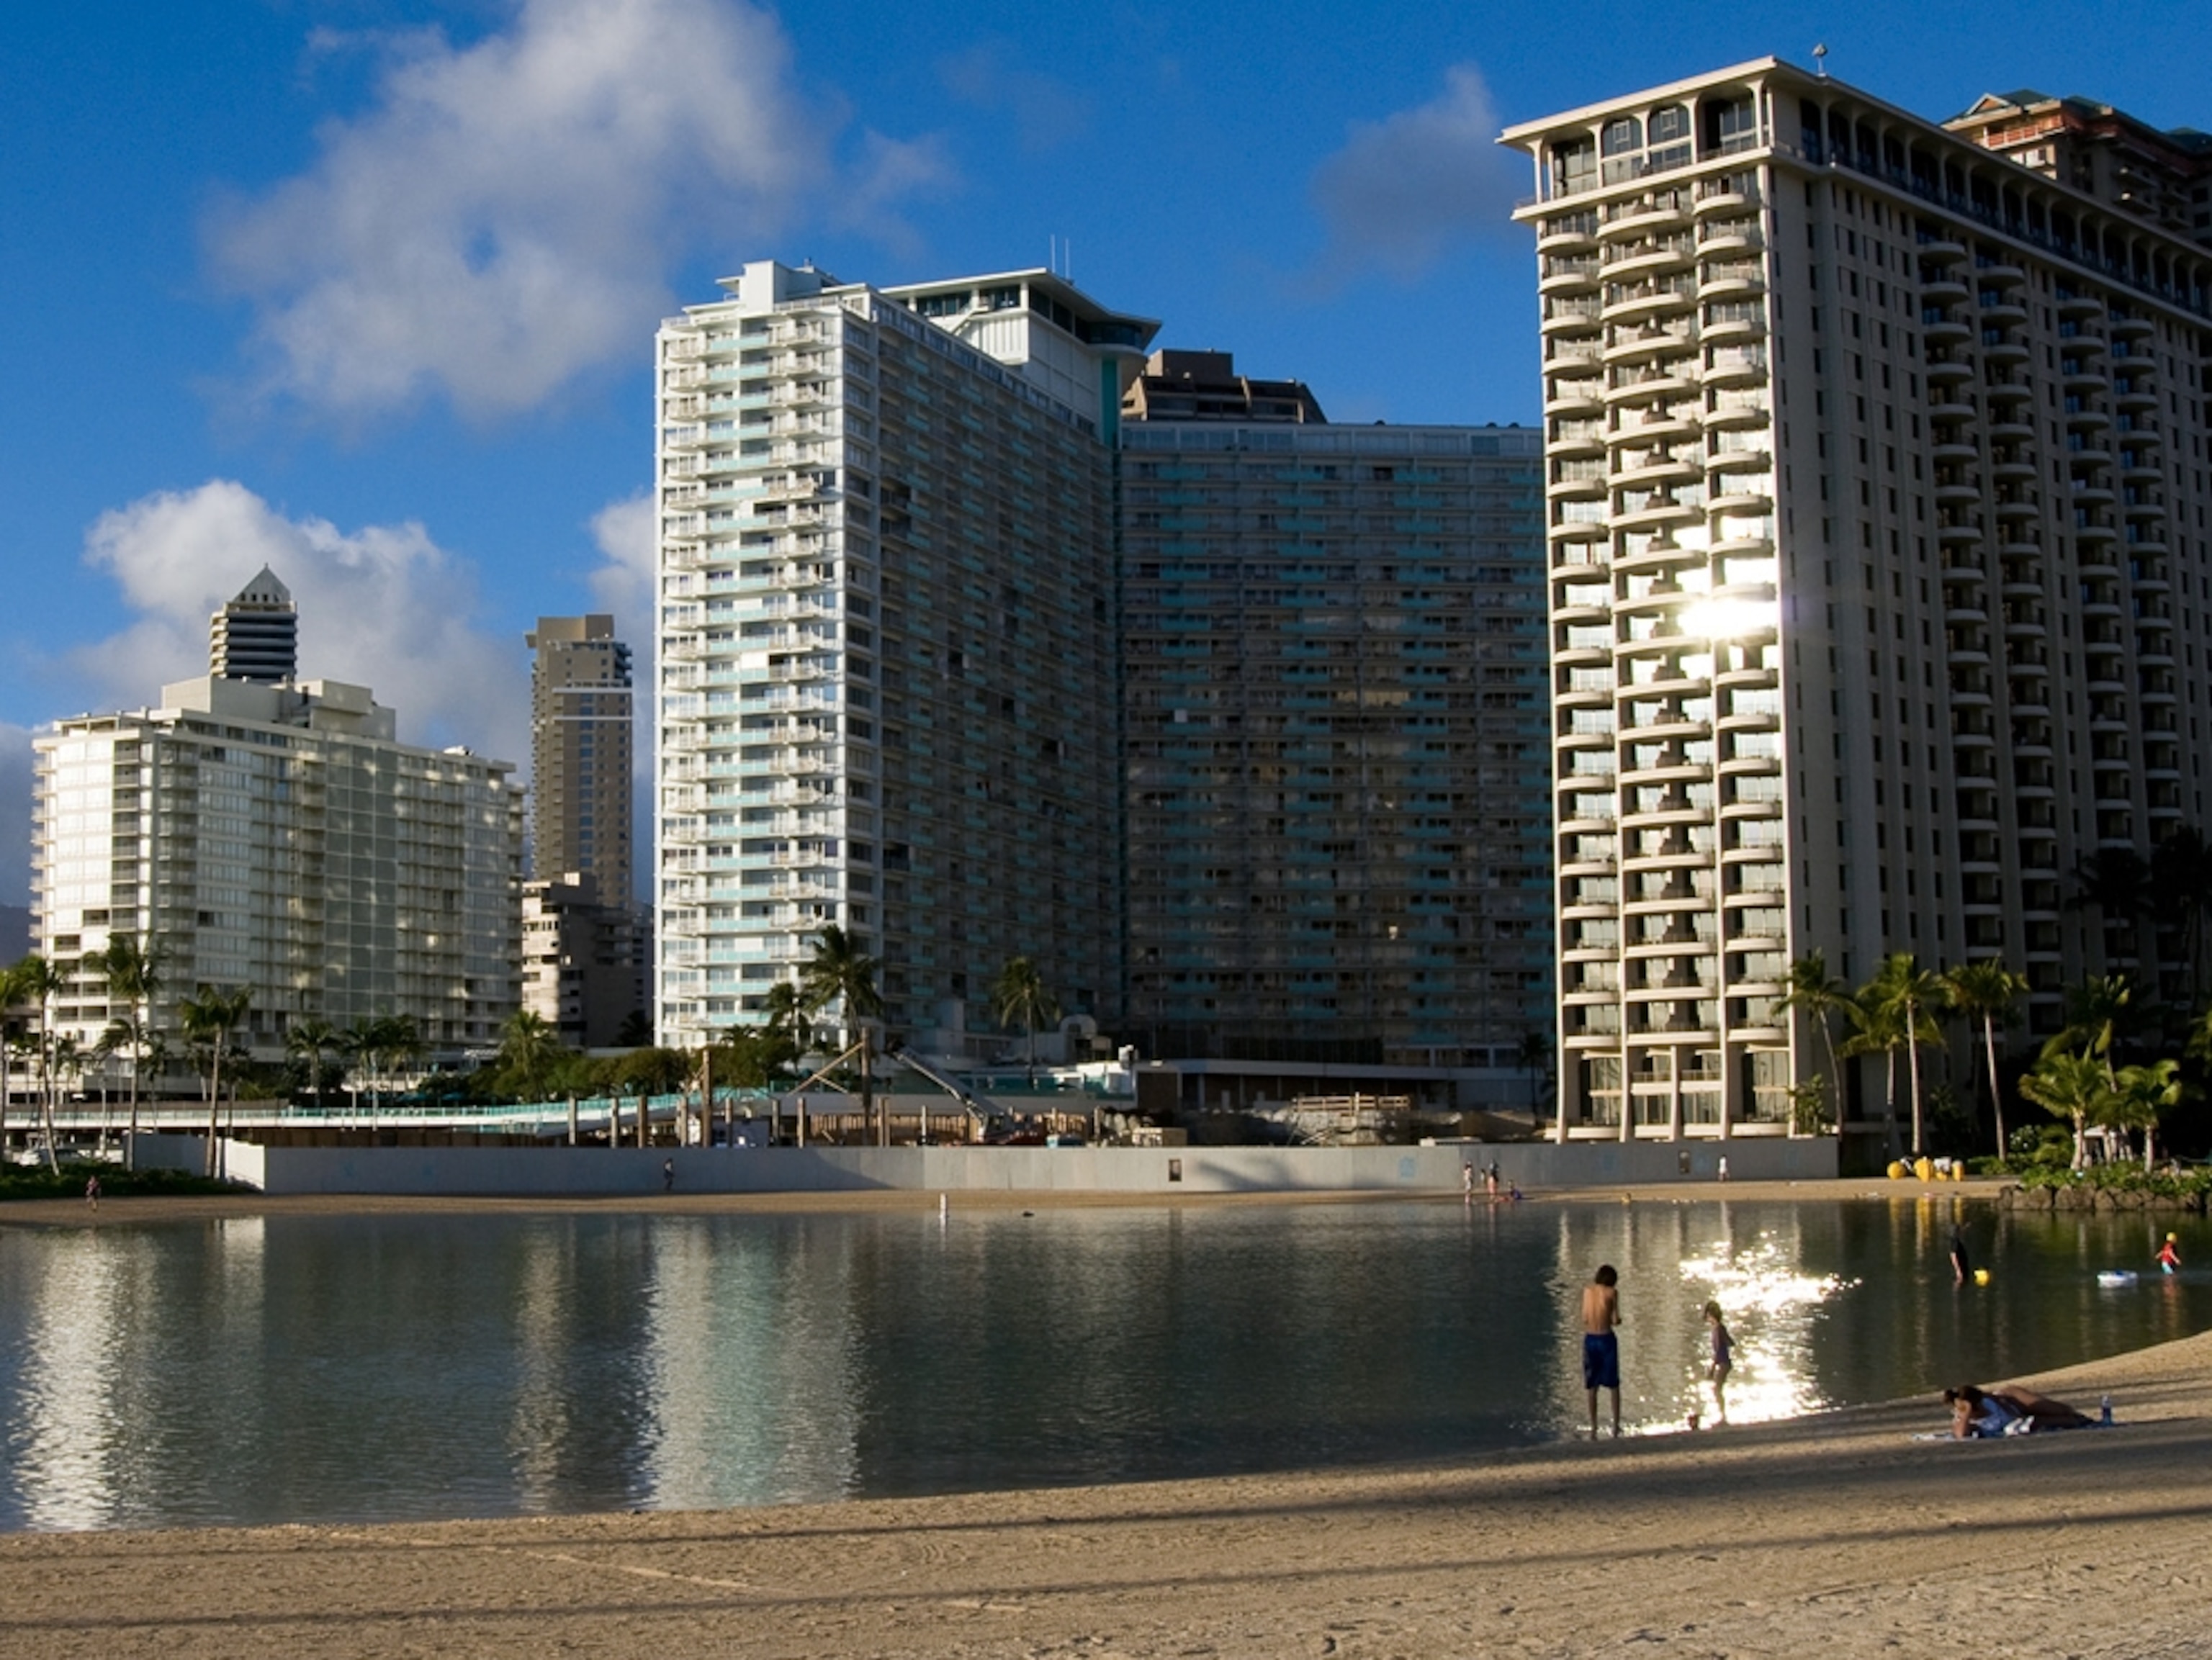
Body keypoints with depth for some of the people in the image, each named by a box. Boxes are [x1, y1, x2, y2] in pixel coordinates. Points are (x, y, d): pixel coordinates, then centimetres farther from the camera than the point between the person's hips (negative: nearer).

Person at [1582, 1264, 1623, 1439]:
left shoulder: (1587, 1290, 2)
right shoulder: (1612, 1292, -7)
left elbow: (1584, 1318, 6)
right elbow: (1616, 1320, -8)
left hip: (1589, 1339, 3)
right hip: (1607, 1339, -3)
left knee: (1592, 1387, 11)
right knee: (1614, 1385, 11)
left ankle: (1593, 1429, 10)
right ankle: (1616, 1428, 10)